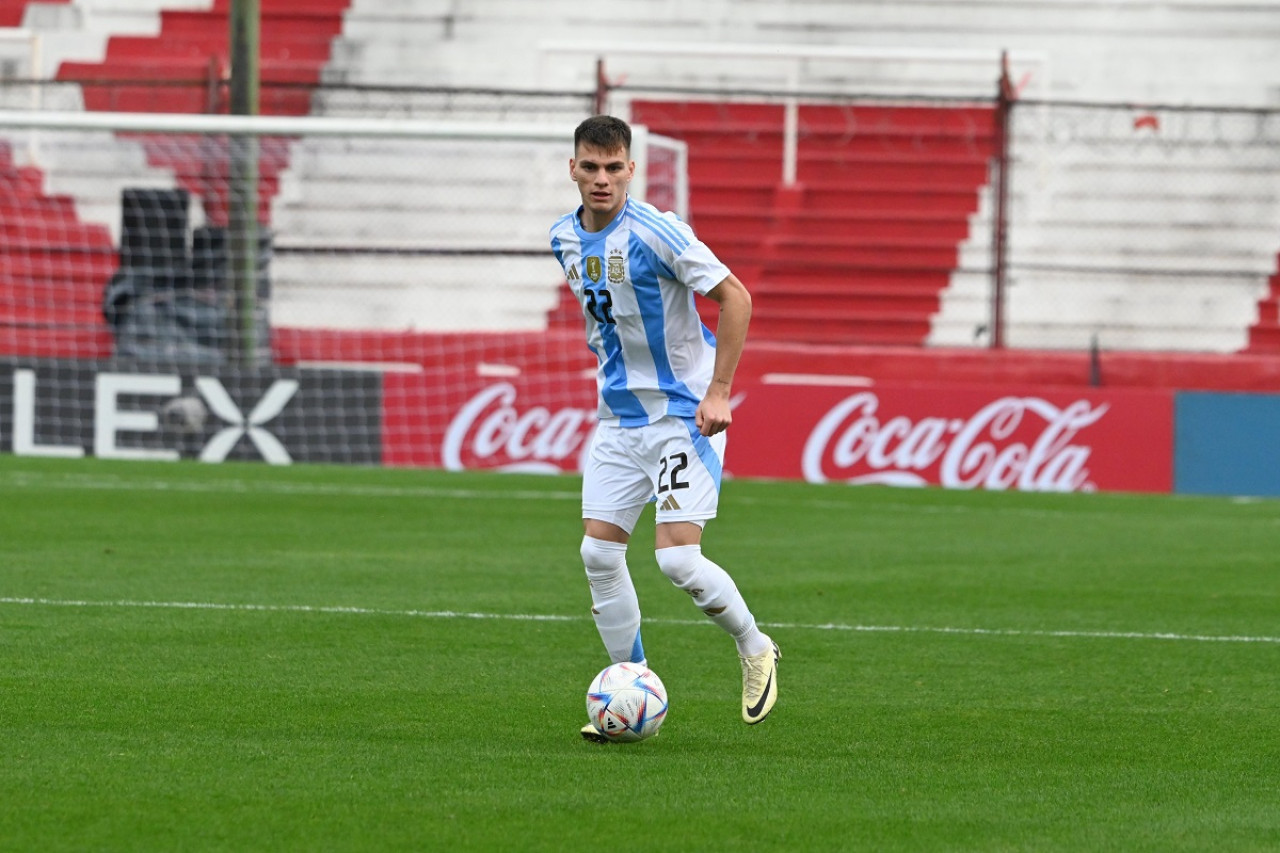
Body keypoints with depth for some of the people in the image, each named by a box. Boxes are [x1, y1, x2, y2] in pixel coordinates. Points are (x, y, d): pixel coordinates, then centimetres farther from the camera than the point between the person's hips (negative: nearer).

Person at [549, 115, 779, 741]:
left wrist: (718, 392, -19)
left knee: (677, 558, -15)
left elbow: (735, 298, -16)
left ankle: (755, 649, 11)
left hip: (684, 413, -7)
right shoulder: (565, 238, 4)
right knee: (599, 553, -1)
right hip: (618, 417, 7)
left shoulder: (655, 233, -18)